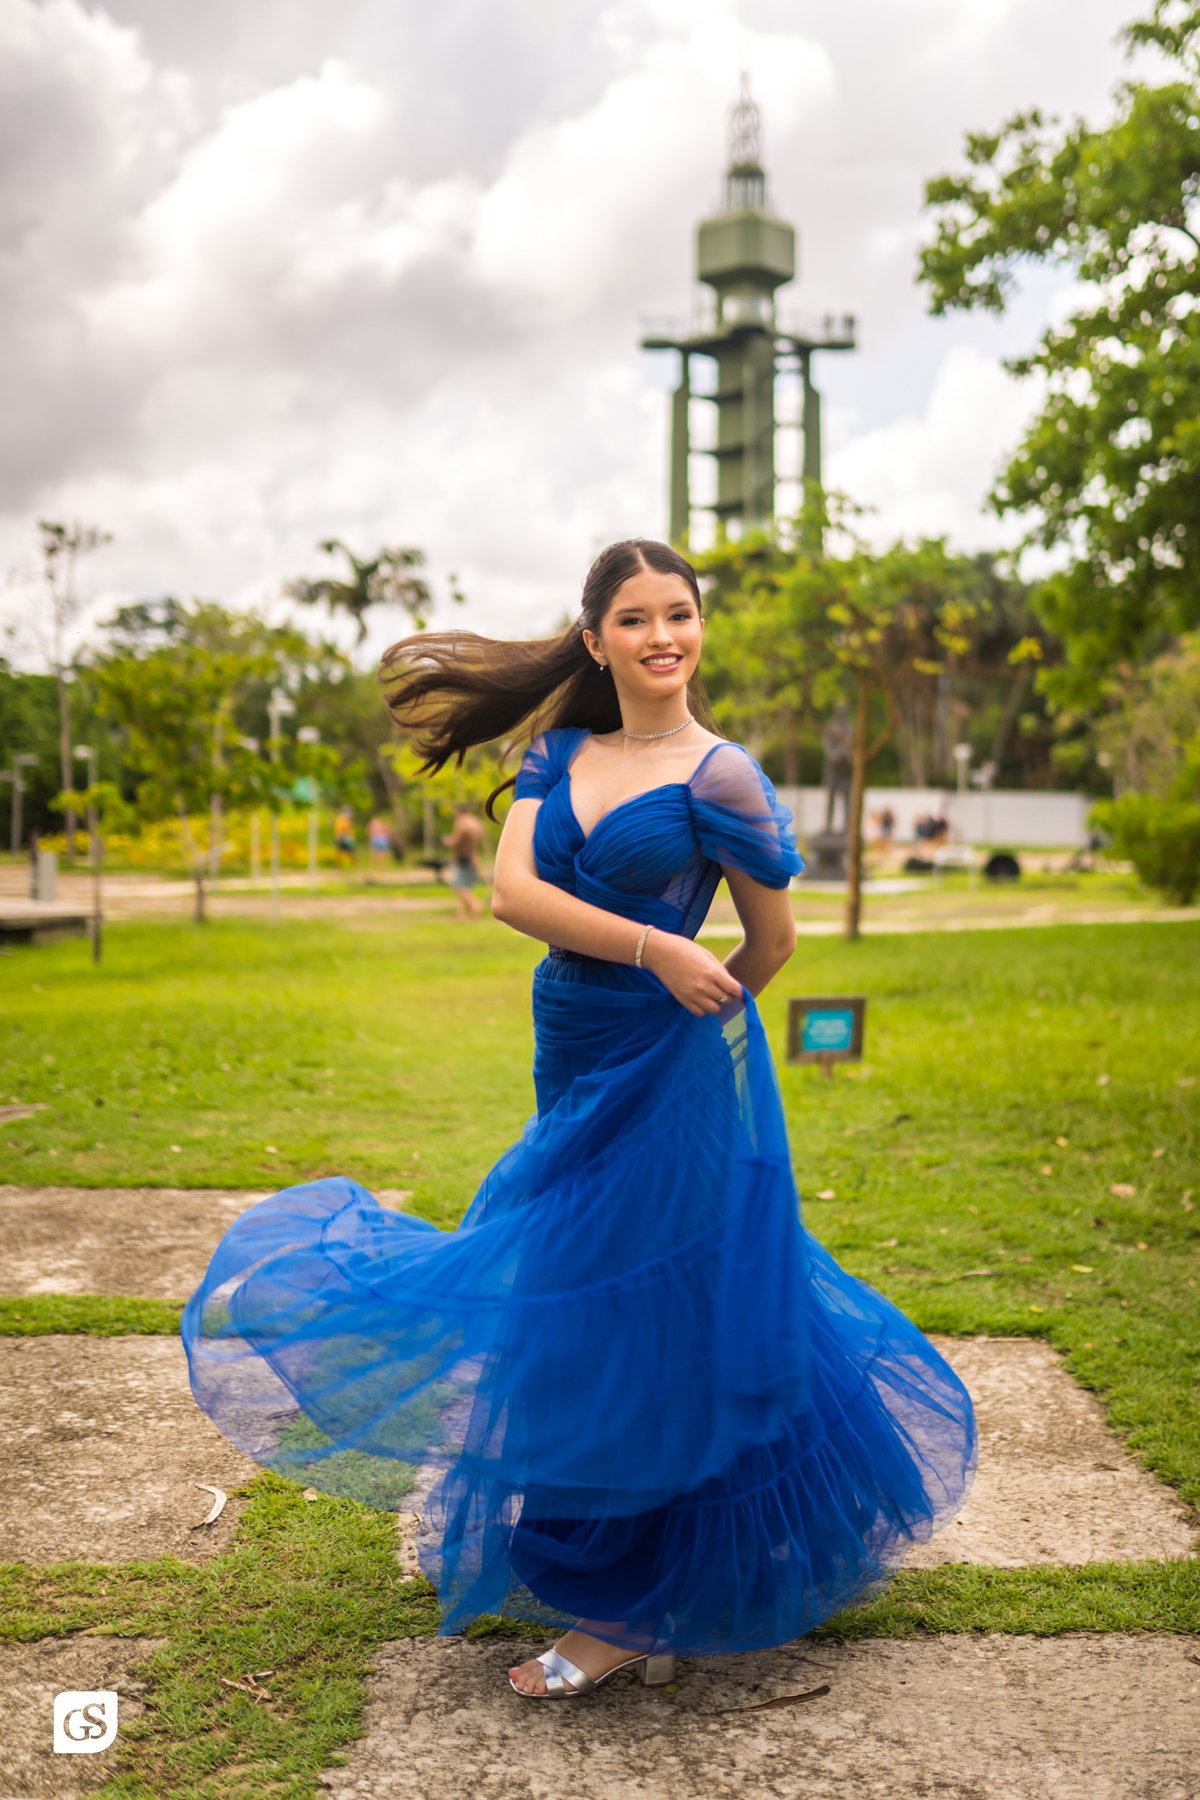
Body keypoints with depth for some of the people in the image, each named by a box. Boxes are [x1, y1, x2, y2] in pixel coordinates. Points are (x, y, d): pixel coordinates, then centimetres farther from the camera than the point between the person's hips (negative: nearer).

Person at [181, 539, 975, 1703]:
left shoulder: (719, 777, -9)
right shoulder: (558, 756, 5)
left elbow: (772, 940, 0)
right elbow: (512, 889, -10)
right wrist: (655, 950, -19)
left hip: (671, 1079, -6)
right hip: (574, 1066, 6)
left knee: (639, 1323, 1)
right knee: (578, 1302, 16)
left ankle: (630, 1614, 18)